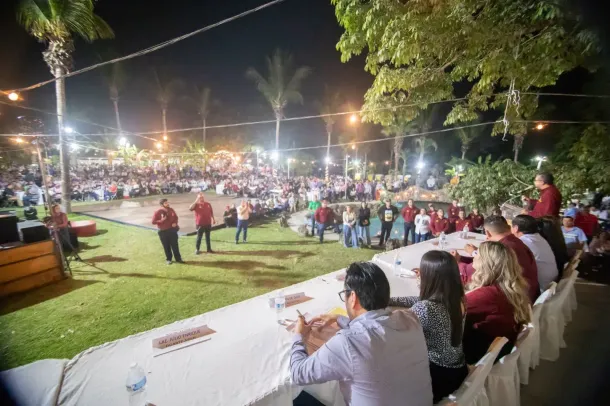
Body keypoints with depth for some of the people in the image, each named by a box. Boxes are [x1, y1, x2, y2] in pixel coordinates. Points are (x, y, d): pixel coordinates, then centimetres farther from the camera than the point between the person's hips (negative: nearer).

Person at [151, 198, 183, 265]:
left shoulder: (171, 210, 1)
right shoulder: (157, 212, -10)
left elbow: (176, 217, 13)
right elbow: (153, 222, -8)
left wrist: (175, 223, -6)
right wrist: (162, 220, -22)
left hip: (172, 230, 2)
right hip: (163, 232, -2)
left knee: (175, 245, 6)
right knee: (166, 246, 8)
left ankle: (178, 258, 15)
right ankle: (168, 259, 23)